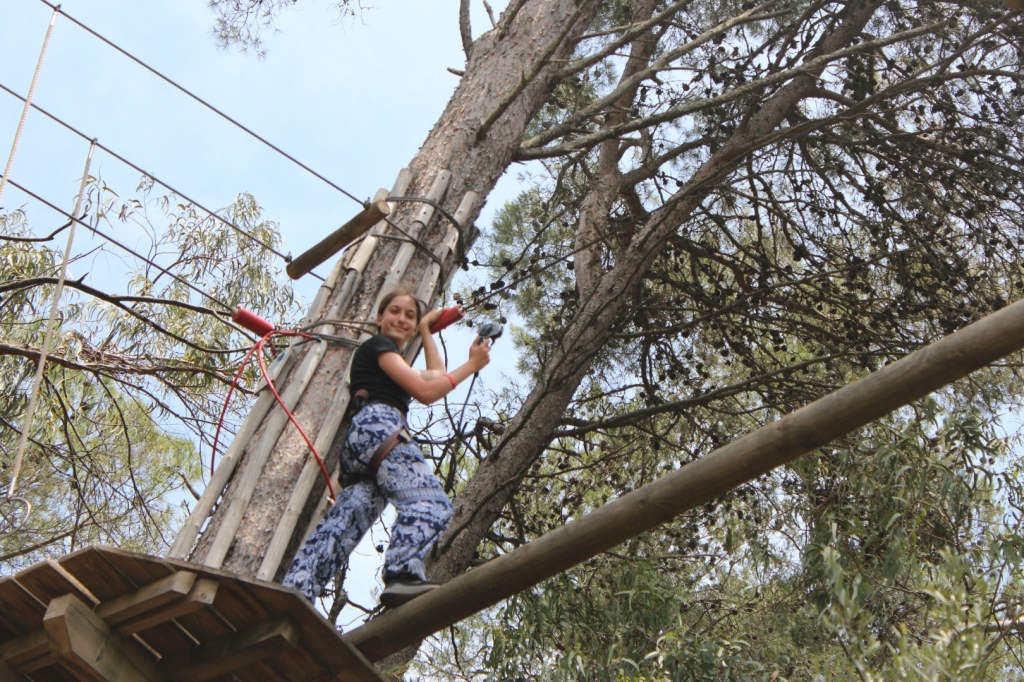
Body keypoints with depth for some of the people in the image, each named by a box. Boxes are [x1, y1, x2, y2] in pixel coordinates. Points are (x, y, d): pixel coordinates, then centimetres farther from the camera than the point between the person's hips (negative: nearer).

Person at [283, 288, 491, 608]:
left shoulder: (390, 363, 37)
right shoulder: (378, 345, 8)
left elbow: (436, 375, 45)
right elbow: (425, 391, -1)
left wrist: (426, 329, 52)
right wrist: (472, 365, 7)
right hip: (376, 428, -10)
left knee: (342, 528, -7)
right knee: (431, 503, -28)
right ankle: (402, 574, -48)